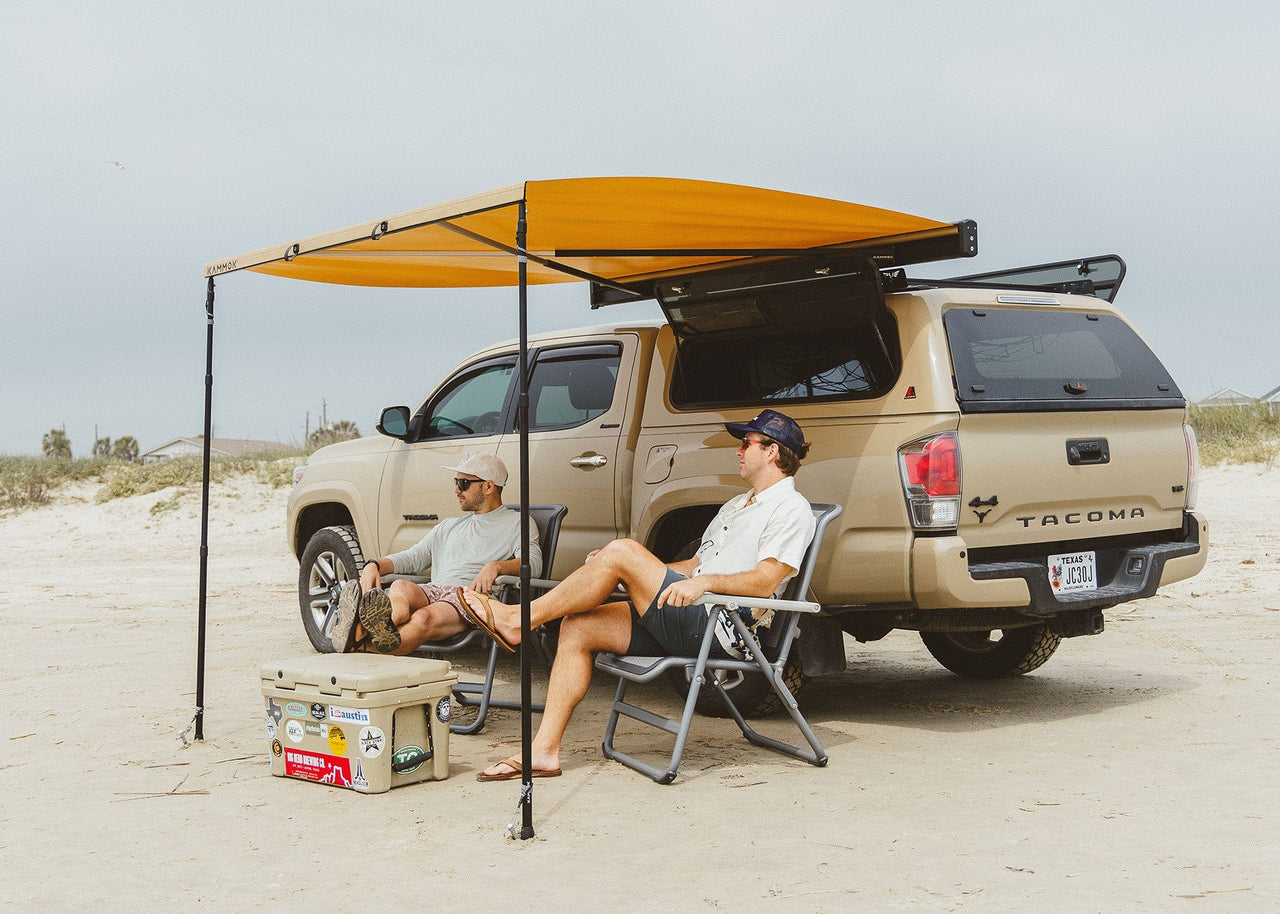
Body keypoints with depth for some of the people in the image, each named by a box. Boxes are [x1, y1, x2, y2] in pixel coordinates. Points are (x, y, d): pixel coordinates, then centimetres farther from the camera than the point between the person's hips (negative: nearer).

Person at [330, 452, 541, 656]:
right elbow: (412, 558, 28)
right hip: (433, 592, 5)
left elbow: (533, 563, -3)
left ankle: (357, 644, -64)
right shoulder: (449, 527, 35)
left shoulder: (517, 523, 16)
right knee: (400, 588, -34)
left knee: (423, 619, -38)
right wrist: (375, 565, 6)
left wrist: (496, 566, -24)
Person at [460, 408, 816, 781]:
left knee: (622, 551, -21)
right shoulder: (737, 504, 30)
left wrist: (704, 582, -30)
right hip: (688, 623, 9)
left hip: (720, 628, -9)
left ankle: (519, 619, -10)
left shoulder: (791, 509, -2)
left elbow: (766, 581, -16)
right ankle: (544, 751, -9)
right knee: (578, 627, -6)